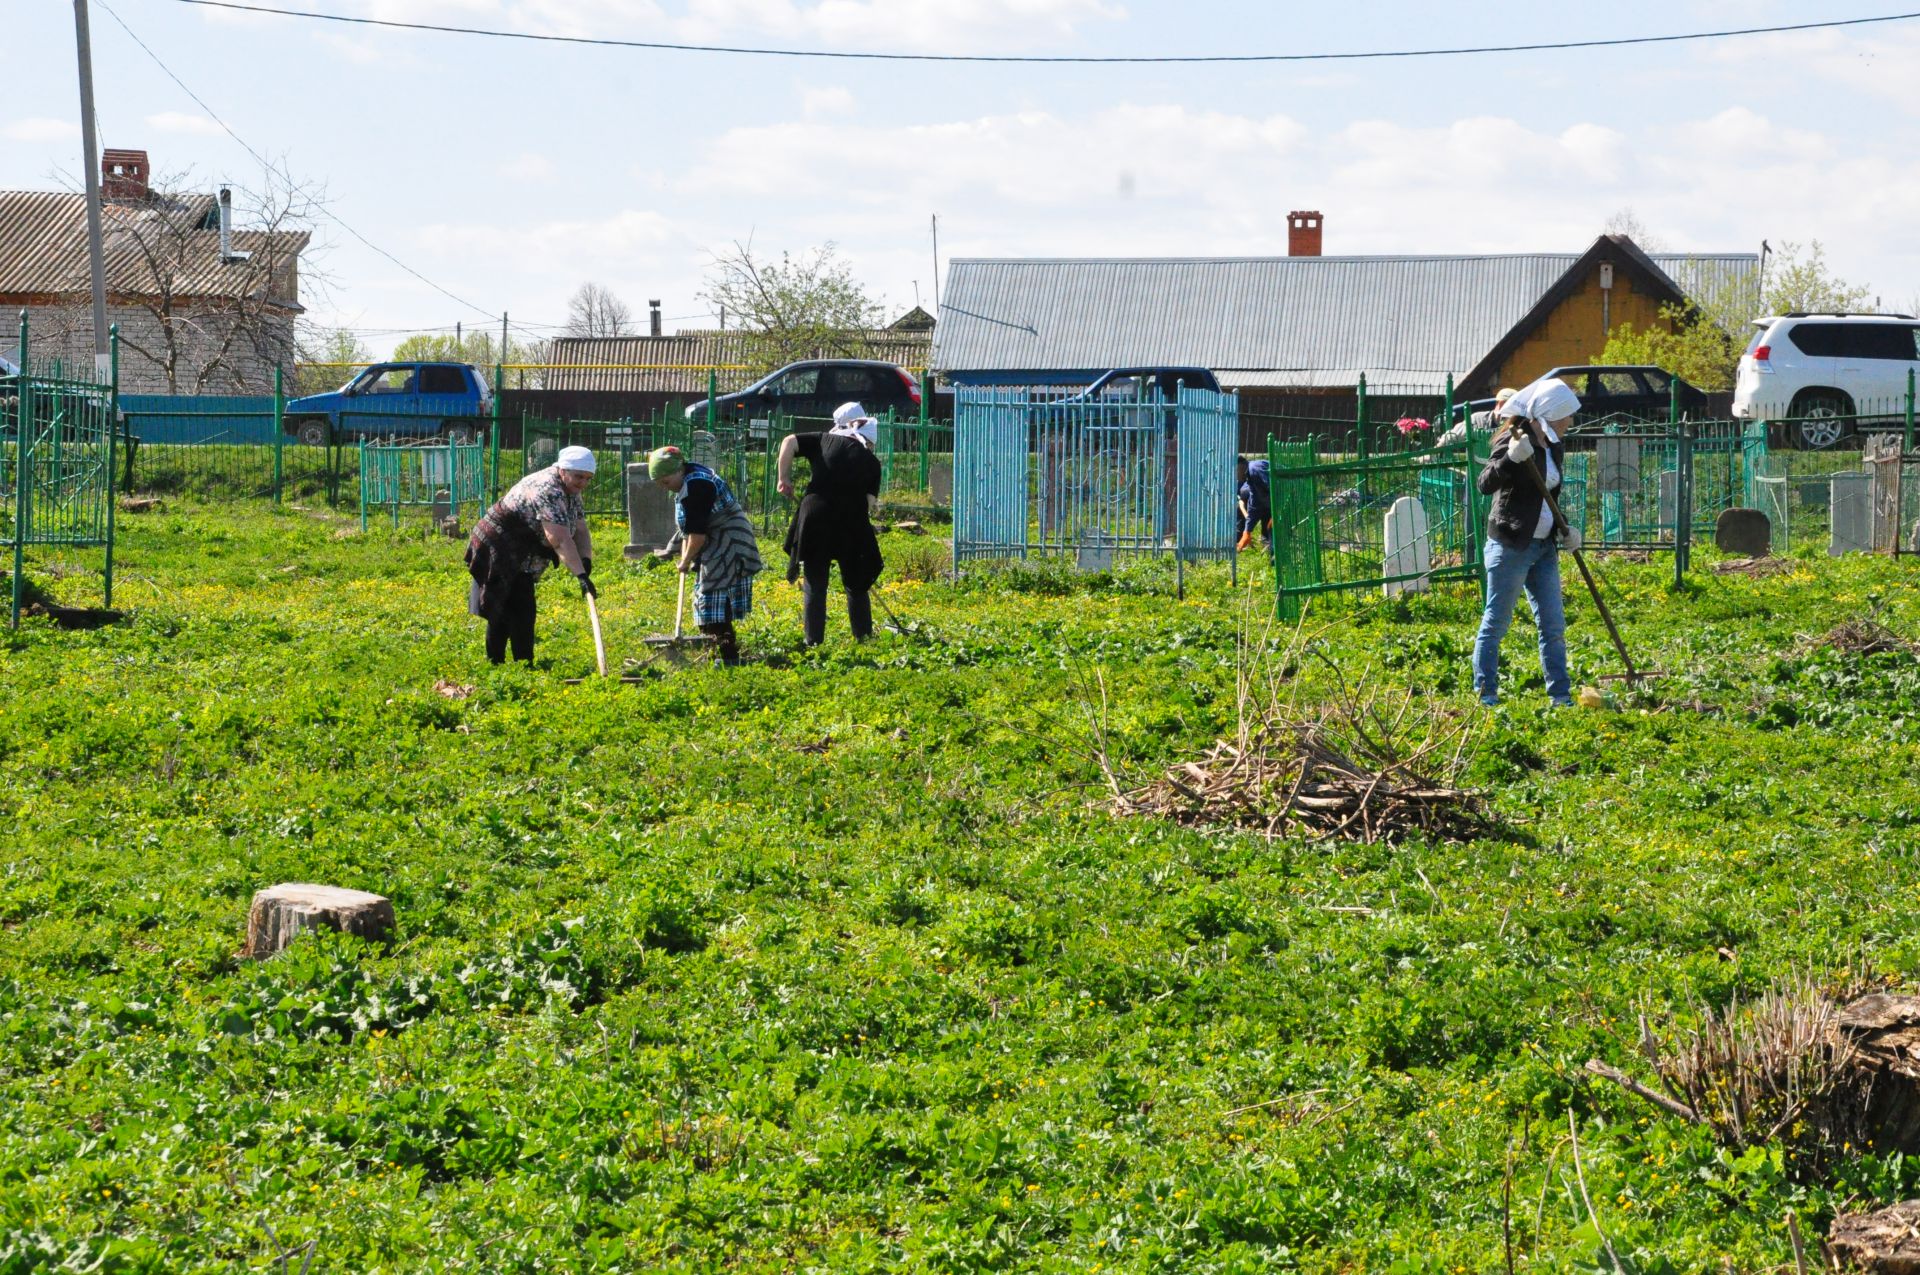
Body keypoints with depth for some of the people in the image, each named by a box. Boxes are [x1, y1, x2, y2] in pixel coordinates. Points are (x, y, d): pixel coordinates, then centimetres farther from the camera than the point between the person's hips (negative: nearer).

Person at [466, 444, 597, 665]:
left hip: (518, 561, 10)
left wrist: (586, 560, -16)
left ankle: (495, 664, 23)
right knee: (520, 613, -14)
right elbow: (559, 539, -36)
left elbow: (580, 530, 3)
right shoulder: (548, 491, -27)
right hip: (499, 553, -10)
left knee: (504, 613, 16)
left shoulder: (570, 492, 5)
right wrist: (580, 575, -41)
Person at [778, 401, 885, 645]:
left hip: (815, 518, 0)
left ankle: (813, 642, 5)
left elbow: (789, 442, 1)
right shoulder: (871, 462, 8)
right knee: (856, 587, 15)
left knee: (814, 586, 8)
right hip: (852, 525, 0)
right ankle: (864, 639, 15)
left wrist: (784, 478, 8)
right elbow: (870, 499, 2)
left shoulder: (825, 441, 9)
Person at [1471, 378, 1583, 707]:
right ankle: (1485, 696, 5)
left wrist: (1563, 529, 7)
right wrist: (1511, 457, -41)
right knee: (1496, 622, -1)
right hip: (1511, 545, -8)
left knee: (1553, 626, 9)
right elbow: (1486, 484, -26)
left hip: (1544, 547, 8)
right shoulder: (1514, 440, -14)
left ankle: (1560, 696, 14)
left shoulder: (1554, 446, 12)